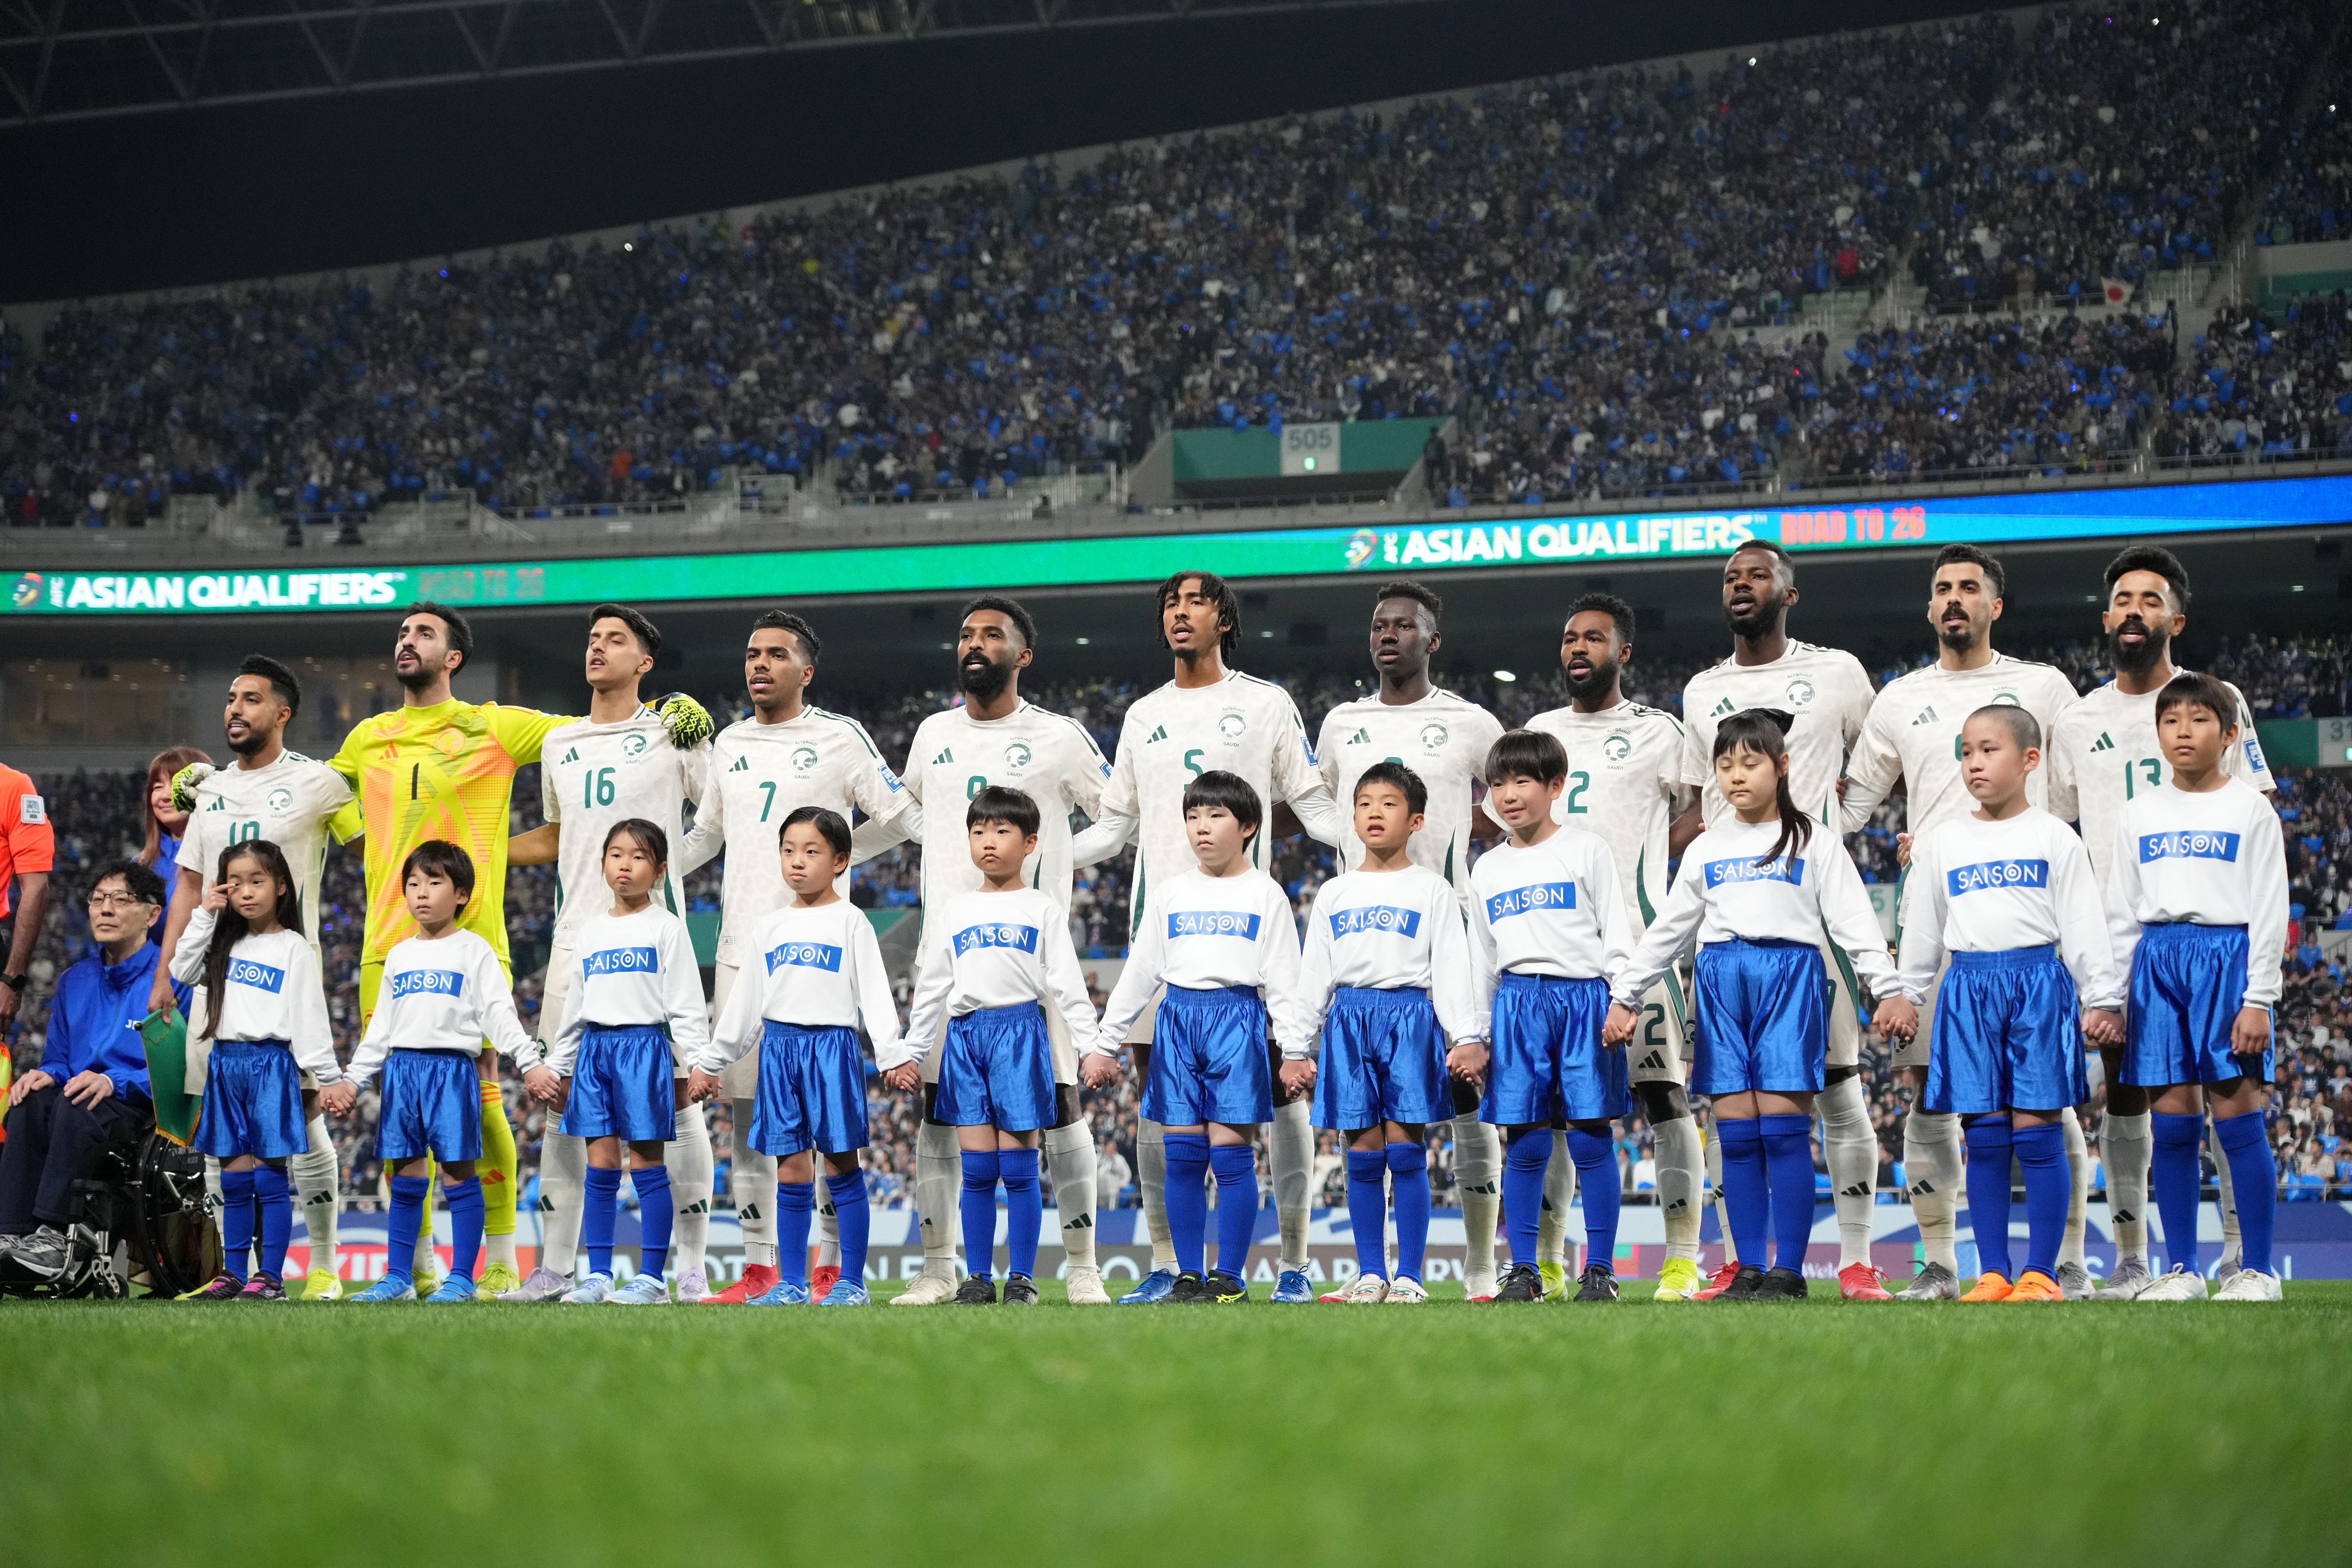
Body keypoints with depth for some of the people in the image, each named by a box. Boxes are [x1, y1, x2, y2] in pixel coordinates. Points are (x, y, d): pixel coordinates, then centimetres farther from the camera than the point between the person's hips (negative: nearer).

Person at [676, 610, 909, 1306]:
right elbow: (704, 835, 26)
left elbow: (902, 816, 3)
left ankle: (833, 1269, -1)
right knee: (748, 1111, 4)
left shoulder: (840, 737, 0)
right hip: (739, 951, 5)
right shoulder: (729, 744, 16)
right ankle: (759, 1268, 10)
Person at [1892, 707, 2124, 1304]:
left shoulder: (2053, 838, 4)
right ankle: (1992, 1273, 7)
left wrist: (2101, 999, -2)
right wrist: (1905, 999, 17)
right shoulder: (1941, 842, 12)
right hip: (1968, 990, 3)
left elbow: (2084, 925, 2)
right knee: (1984, 1136, 2)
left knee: (2037, 1131, -4)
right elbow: (1922, 930, 18)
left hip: (2039, 985, -3)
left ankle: (2042, 1272, 3)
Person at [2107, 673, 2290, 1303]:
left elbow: (2269, 910, -2)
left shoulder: (2250, 810, 2)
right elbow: (2122, 913, 14)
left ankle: (2256, 1269, 1)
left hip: (2227, 958, -3)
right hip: (2157, 962, 3)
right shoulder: (2138, 814, 12)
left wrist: (2258, 998, -9)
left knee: (2237, 1119, -6)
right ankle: (2181, 1269, 9)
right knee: (2172, 1125, 3)